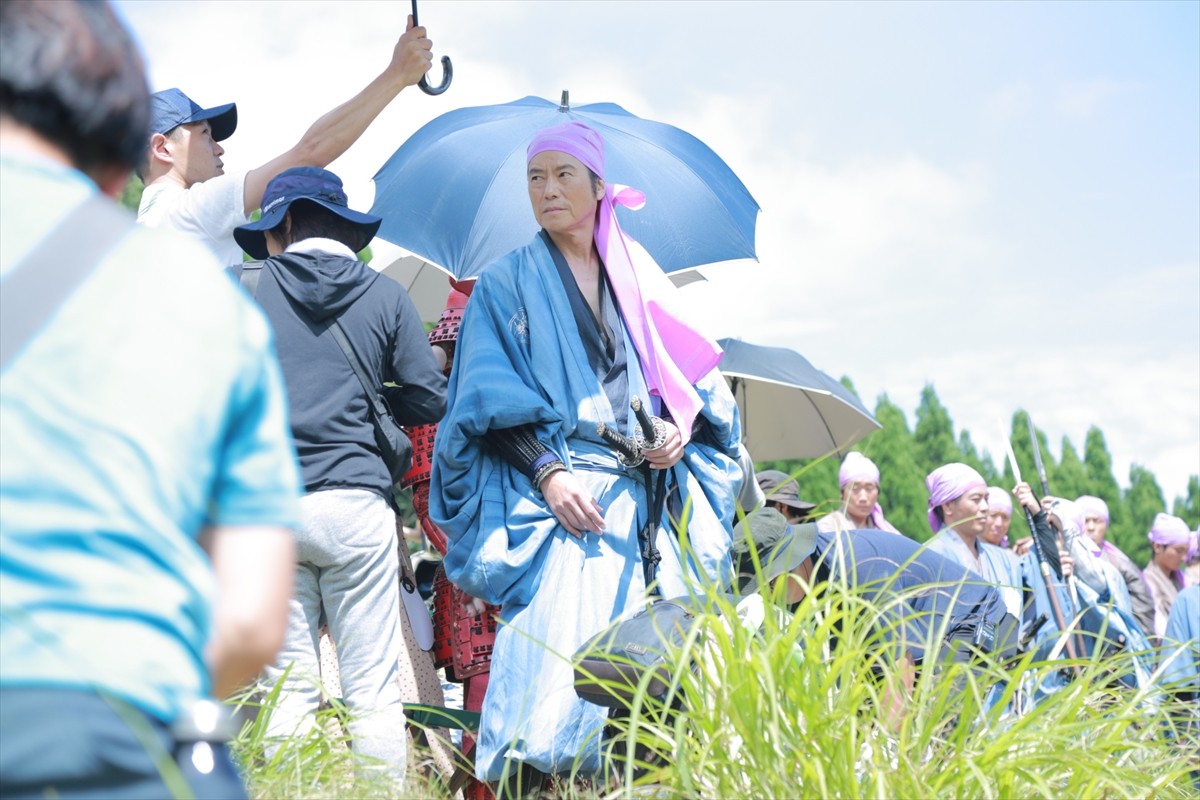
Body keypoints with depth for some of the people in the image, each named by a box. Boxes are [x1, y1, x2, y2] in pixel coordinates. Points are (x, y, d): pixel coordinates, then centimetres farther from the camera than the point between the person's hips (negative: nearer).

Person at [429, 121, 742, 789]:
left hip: (648, 498, 3)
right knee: (554, 650, -17)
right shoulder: (508, 283, 9)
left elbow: (694, 370, 17)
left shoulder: (639, 279, 18)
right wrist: (547, 470, -15)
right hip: (558, 494, -3)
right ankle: (527, 777, -10)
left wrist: (682, 423, -5)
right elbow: (490, 397, 0)